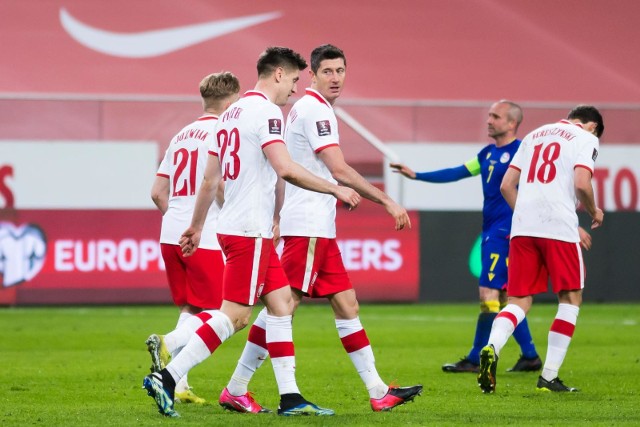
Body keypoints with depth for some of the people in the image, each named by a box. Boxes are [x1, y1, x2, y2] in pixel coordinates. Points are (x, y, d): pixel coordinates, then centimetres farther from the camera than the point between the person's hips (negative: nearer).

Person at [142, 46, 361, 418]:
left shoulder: (232, 113, 17)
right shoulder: (266, 111, -11)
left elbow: (210, 179, 20)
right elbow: (285, 168, -23)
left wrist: (197, 226, 26)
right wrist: (335, 190, -16)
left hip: (234, 227, 10)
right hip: (250, 230, -10)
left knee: (282, 302, 9)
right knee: (235, 314, -8)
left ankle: (290, 397, 7)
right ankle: (167, 379, -9)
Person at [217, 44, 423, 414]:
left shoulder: (308, 109, 18)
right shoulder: (315, 109, -12)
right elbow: (339, 170, -19)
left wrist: (277, 220, 23)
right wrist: (388, 202, -16)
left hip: (320, 228, 10)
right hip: (308, 227, -10)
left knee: (346, 304, 8)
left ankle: (378, 391, 8)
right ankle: (236, 390, -6)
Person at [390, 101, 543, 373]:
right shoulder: (488, 154, 15)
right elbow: (457, 173, 21)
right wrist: (416, 175, 20)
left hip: (505, 231, -9)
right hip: (490, 229, 9)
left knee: (489, 292, -9)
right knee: (505, 296, 11)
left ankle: (476, 359, -4)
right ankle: (530, 356, 16)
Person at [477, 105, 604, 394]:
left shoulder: (535, 135, 22)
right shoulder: (586, 139, 4)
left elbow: (506, 186, 18)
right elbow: (582, 185, -11)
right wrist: (594, 212, 7)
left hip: (522, 228, 5)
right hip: (560, 227, -5)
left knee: (520, 301, 8)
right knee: (570, 299, 9)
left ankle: (491, 348, -22)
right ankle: (549, 377, 3)